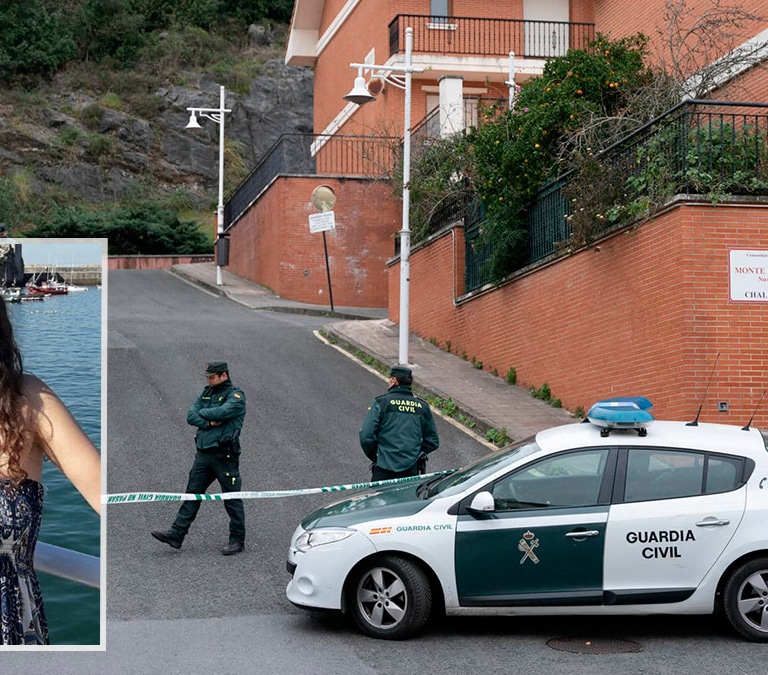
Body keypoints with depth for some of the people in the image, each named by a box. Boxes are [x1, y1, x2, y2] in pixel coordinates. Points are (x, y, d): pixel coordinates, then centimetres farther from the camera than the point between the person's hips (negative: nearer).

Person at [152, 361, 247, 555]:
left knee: (232, 499, 1)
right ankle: (176, 534, 6)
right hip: (204, 454, 7)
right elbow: (191, 416, 5)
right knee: (192, 493, 5)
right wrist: (209, 423, -11)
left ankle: (237, 540, 9)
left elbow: (221, 412, -22)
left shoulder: (236, 395, -6)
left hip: (224, 455, -7)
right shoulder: (206, 393, 15)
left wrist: (203, 413, -5)